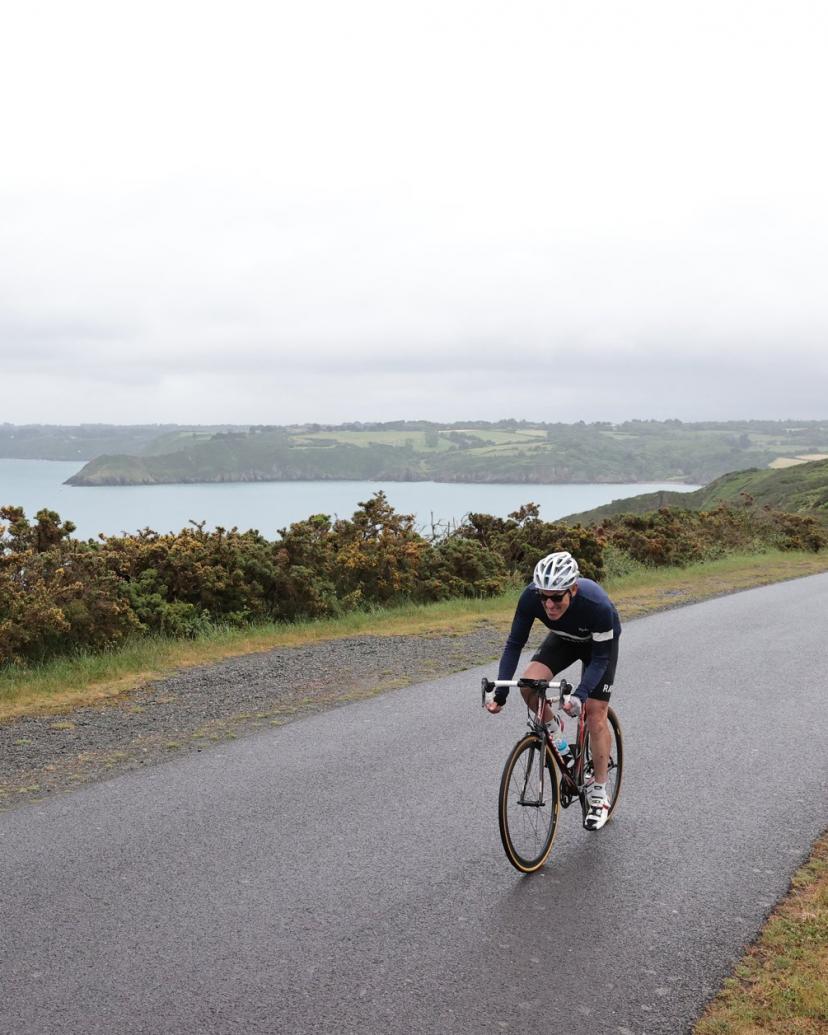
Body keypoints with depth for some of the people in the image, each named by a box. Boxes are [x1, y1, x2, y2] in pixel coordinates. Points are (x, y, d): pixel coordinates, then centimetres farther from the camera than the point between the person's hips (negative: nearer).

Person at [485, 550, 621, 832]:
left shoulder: (597, 604, -41)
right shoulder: (531, 597, -33)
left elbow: (600, 658, -29)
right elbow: (515, 643, -23)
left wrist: (580, 695, -42)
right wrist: (500, 690, -33)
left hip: (600, 642, -3)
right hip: (564, 639, 3)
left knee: (595, 715, -7)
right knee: (529, 684, -23)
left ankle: (599, 793, 8)